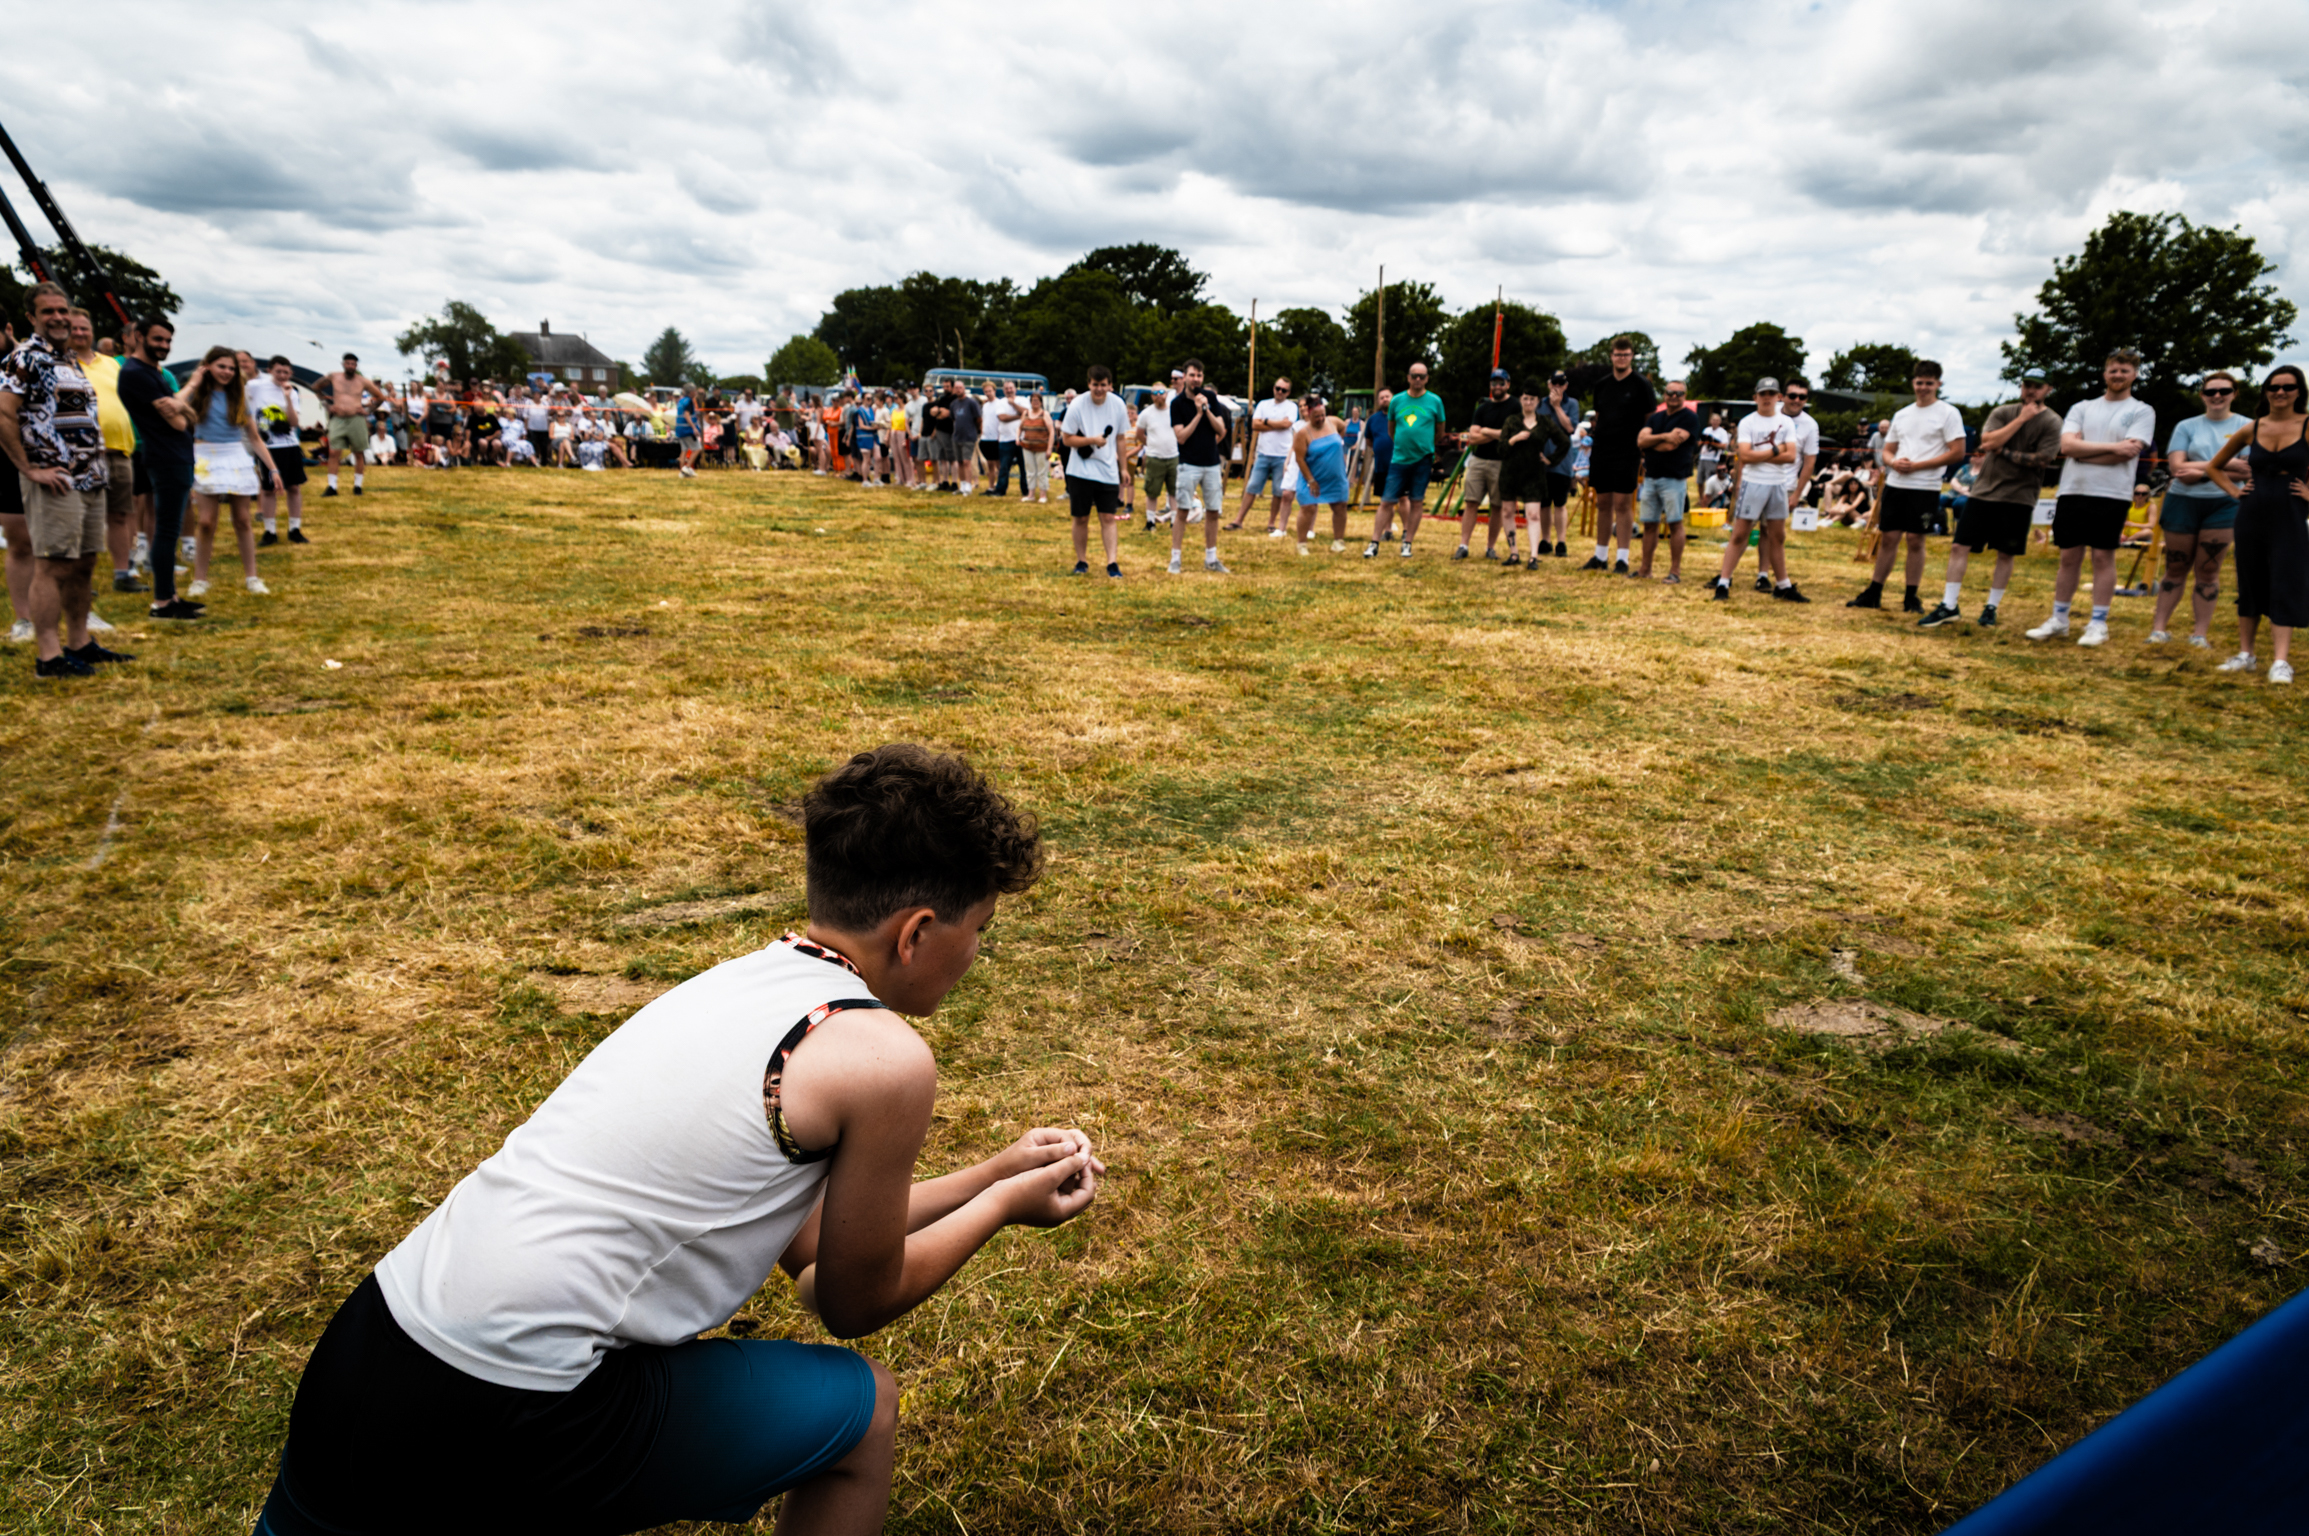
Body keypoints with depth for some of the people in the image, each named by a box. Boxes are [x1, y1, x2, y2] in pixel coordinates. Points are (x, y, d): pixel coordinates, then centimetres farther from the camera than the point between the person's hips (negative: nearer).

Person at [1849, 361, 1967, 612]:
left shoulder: (1948, 413, -2)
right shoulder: (1901, 415, 15)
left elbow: (1957, 452, -9)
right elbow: (1887, 450, 20)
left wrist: (1917, 466, -14)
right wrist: (1893, 462, -5)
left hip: (1925, 488, -5)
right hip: (1895, 485, 5)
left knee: (1915, 540, -3)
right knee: (1887, 538, 6)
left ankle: (1912, 598, 6)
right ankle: (1873, 594, 12)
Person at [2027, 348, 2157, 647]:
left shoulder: (2141, 412, 4)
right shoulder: (2082, 408, 13)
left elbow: (2127, 453, -11)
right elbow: (2067, 445, -3)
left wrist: (2083, 451, -7)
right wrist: (2112, 446, -10)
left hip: (2111, 495, -3)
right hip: (2072, 492, 3)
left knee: (2103, 556, -1)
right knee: (2069, 556, 7)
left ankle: (2098, 624, 6)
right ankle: (2059, 619, 15)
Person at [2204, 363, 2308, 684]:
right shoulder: (2251, 430, 5)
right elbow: (2214, 467, 19)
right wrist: (2234, 491, 6)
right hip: (2252, 514, 3)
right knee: (2250, 583, 9)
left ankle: (2281, 661, -9)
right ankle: (2245, 654, 17)